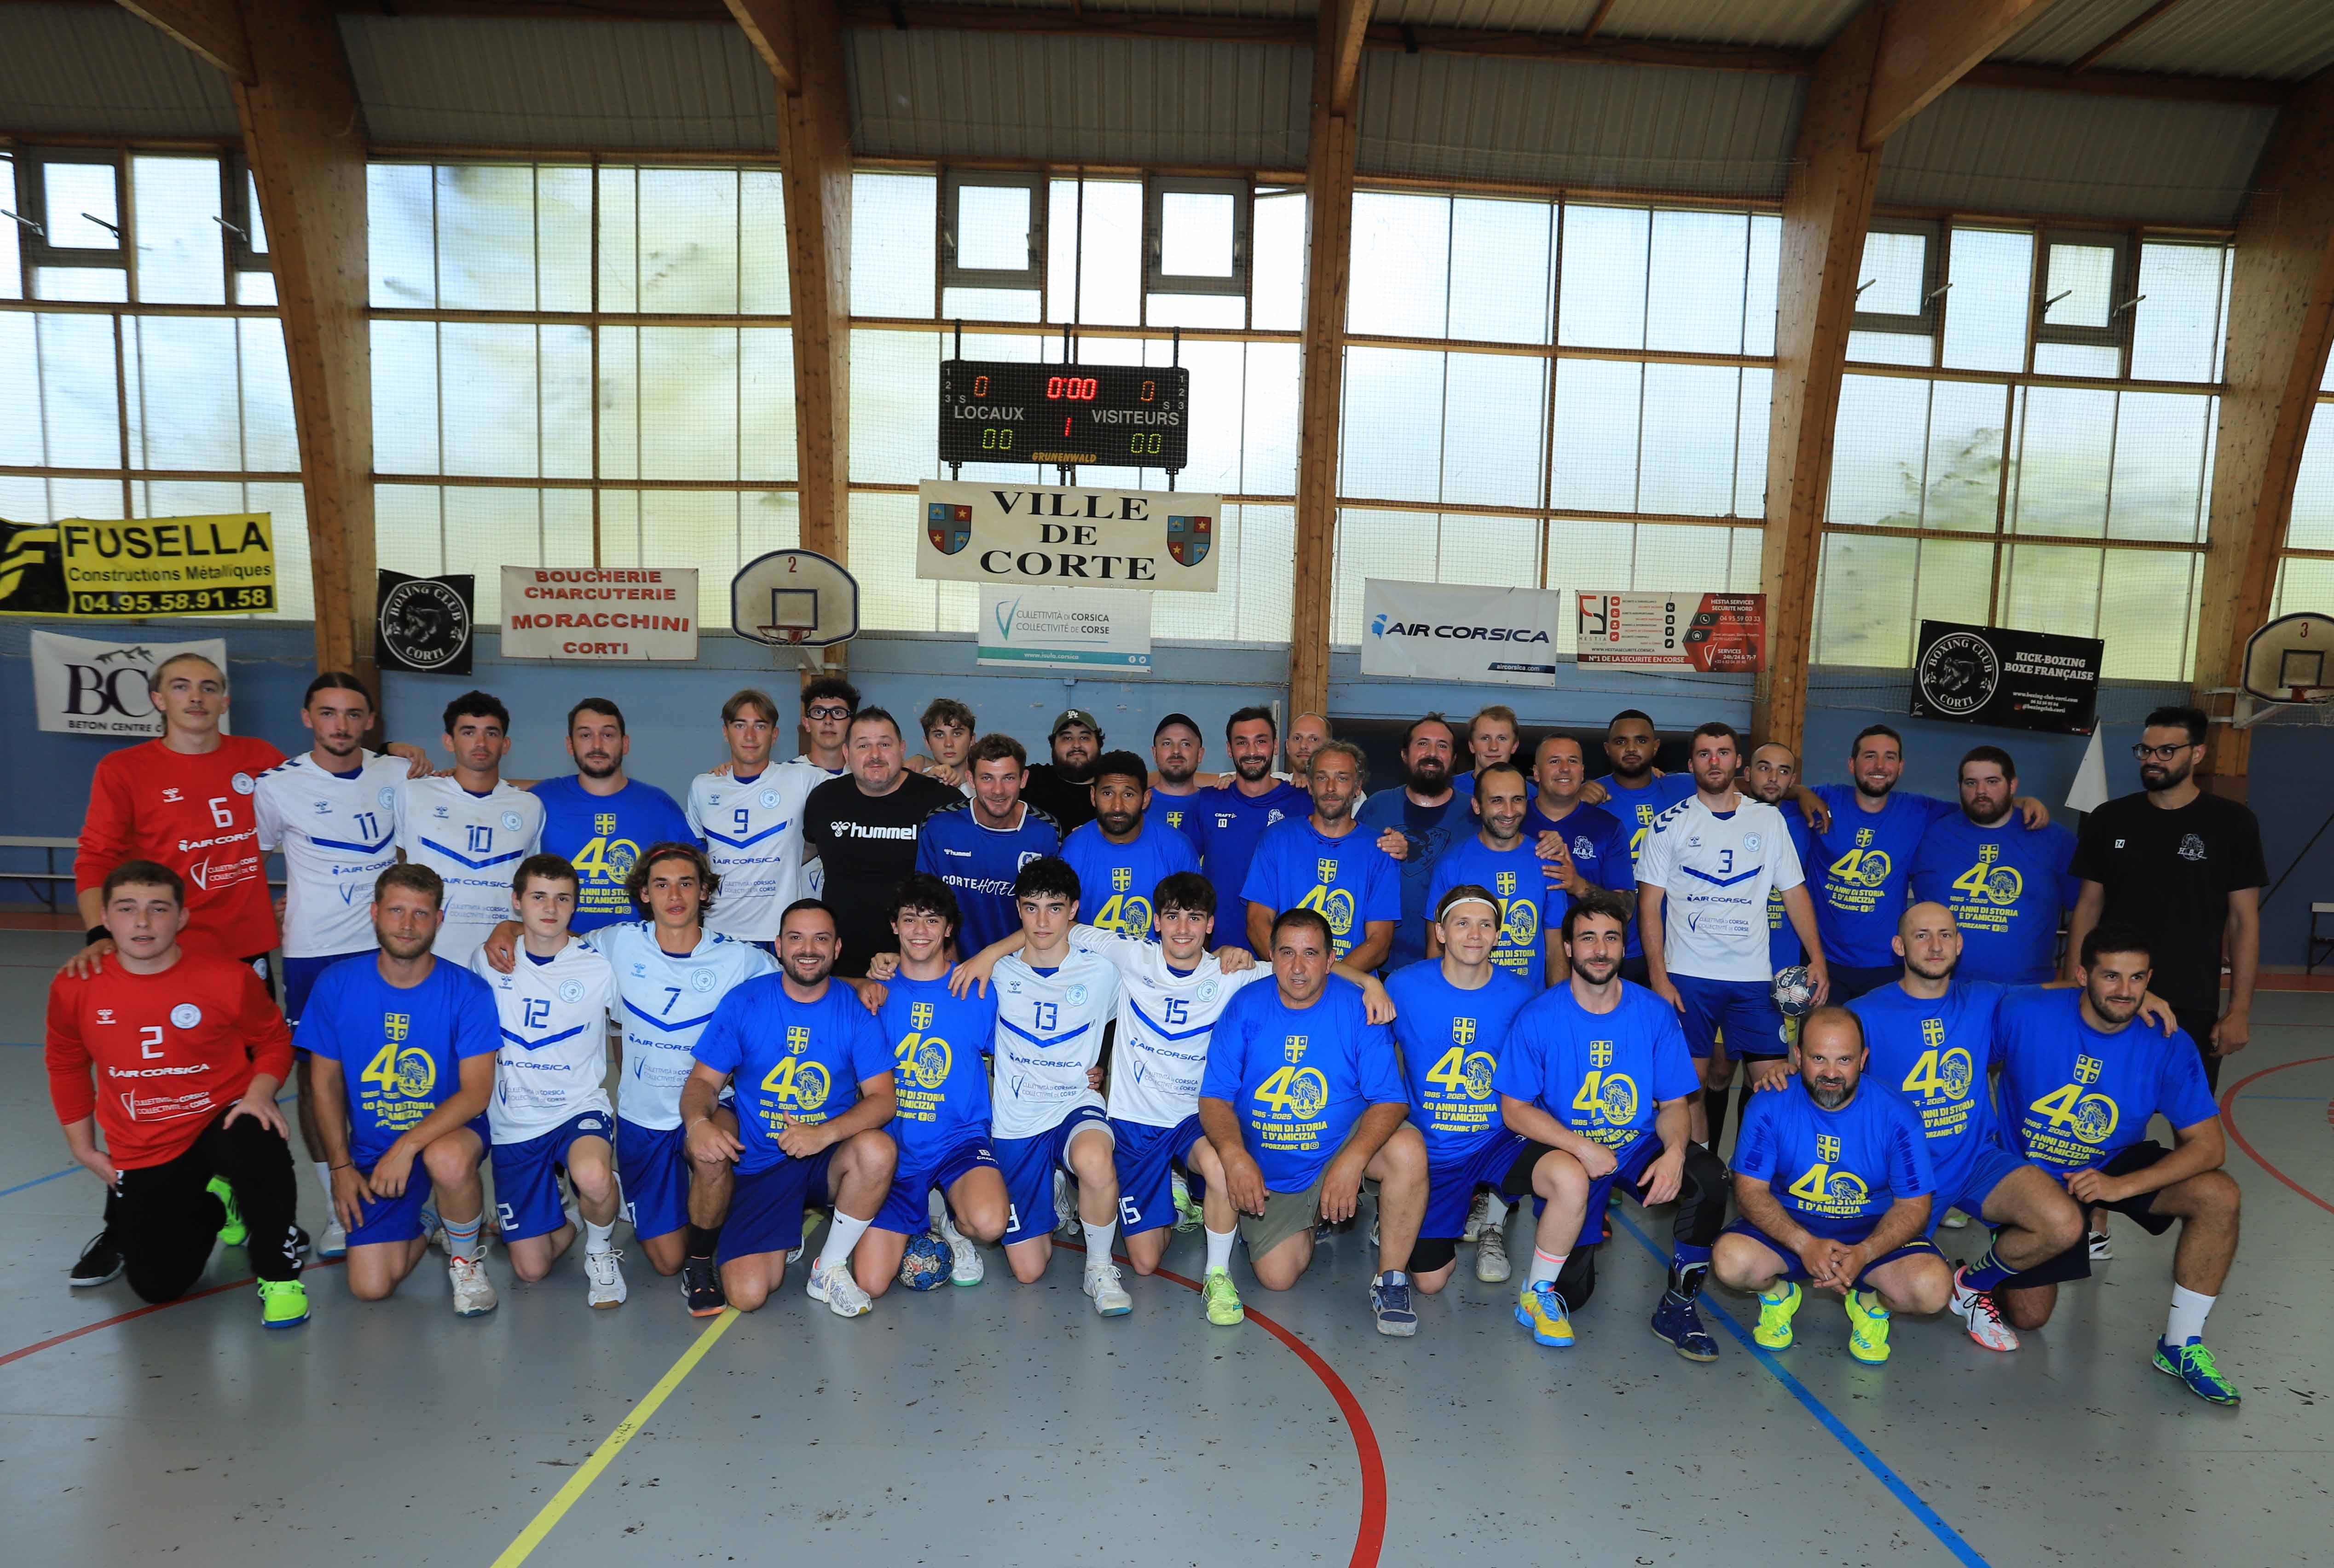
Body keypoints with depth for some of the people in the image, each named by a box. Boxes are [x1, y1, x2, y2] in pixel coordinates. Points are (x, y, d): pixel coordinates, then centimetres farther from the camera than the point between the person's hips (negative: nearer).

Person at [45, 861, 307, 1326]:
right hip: (143, 1156, 3)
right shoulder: (74, 988, -6)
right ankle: (213, 1208, 34)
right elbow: (65, 1065, 12)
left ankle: (279, 1273, -15)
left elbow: (274, 1040, 2)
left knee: (258, 1146, -41)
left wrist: (258, 1095, -17)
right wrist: (83, 1147, 12)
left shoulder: (228, 978, -13)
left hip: (222, 1123, -3)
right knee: (158, 1287, -1)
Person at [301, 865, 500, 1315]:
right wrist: (341, 1166, 1)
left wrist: (408, 1146, -28)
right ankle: (425, 1219, 24)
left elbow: (478, 1091, -17)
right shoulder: (337, 985, -6)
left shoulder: (467, 991, -14)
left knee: (449, 1160, -39)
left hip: (449, 1132, -2)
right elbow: (327, 1083, 4)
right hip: (372, 1150, 3)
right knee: (370, 1286, -10)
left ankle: (465, 1258, -8)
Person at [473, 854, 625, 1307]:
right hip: (513, 1125, 3)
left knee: (593, 1178, -38)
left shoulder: (600, 968, -9)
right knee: (532, 1270, 1)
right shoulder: (488, 962, -1)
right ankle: (567, 1217, 35)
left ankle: (601, 1250, -5)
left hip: (581, 1108, -2)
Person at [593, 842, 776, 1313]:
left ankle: (702, 1262, -9)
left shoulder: (739, 958, -9)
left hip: (707, 1106, -2)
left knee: (714, 1156, -39)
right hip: (642, 1116, 2)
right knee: (666, 1260, 4)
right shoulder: (619, 944, -5)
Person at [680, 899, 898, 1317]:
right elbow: (704, 1080, -2)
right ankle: (785, 1234, 21)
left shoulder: (854, 1010, -7)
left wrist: (825, 1134, -29)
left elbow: (882, 1099, -11)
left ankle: (830, 1267, -8)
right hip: (760, 1167, 0)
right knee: (747, 1295, -16)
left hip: (829, 1160, 0)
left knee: (877, 1149, -34)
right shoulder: (743, 1003, -4)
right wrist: (698, 1122, -26)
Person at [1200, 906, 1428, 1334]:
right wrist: (1234, 1154, -31)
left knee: (1407, 1148, -30)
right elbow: (1215, 1097, -11)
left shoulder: (1357, 1007, -13)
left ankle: (1391, 1279, -10)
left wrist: (1352, 1160, -35)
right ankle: (1310, 1223, 27)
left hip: (1344, 1148, -1)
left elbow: (1391, 1100, -17)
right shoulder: (1245, 1008, -10)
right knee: (1277, 1276, -10)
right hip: (1269, 1174, 1)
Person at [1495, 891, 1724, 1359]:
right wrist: (1582, 1147, -23)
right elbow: (1514, 1110, -9)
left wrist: (1674, 1151, -21)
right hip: (1565, 1149, -3)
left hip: (1639, 1147, 3)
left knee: (1709, 1178, -25)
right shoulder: (1539, 1017, -12)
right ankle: (1537, 1294, 2)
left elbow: (1674, 1104, 1)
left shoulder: (1655, 1013, -4)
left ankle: (1679, 1306, -2)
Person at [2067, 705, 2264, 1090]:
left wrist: (2239, 1010, -5)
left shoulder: (2232, 823, 0)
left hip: (2193, 1010, -1)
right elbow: (2088, 908, 7)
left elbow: (2244, 921, 0)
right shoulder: (2109, 820, 4)